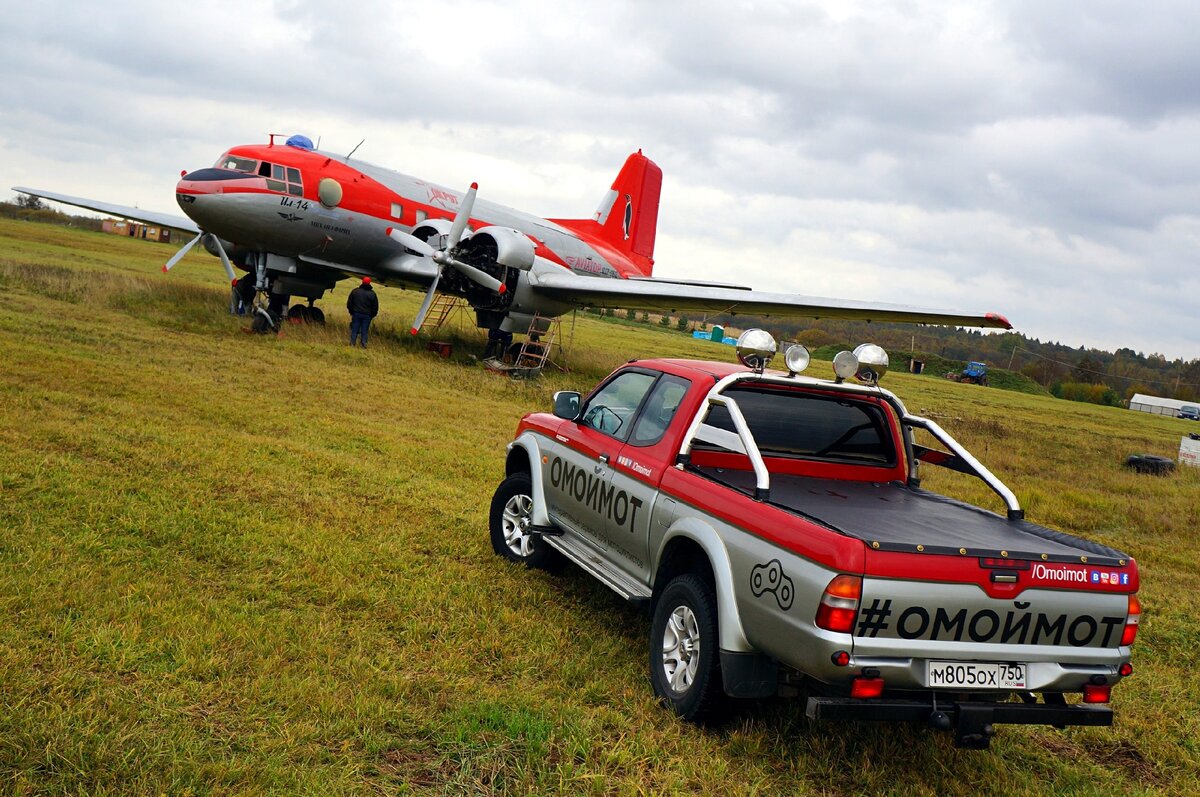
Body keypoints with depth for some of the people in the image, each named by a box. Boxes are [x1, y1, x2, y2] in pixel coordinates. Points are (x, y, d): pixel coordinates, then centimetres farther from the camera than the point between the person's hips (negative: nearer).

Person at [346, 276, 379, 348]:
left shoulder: (355, 291, 1)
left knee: (354, 330, 6)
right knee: (364, 331, 3)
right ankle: (364, 345, 0)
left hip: (356, 314, 1)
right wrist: (372, 315, 14)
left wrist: (352, 312, 17)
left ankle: (352, 344, 3)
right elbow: (375, 307, 3)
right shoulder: (372, 294, -2)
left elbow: (349, 304, 7)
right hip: (367, 315, -1)